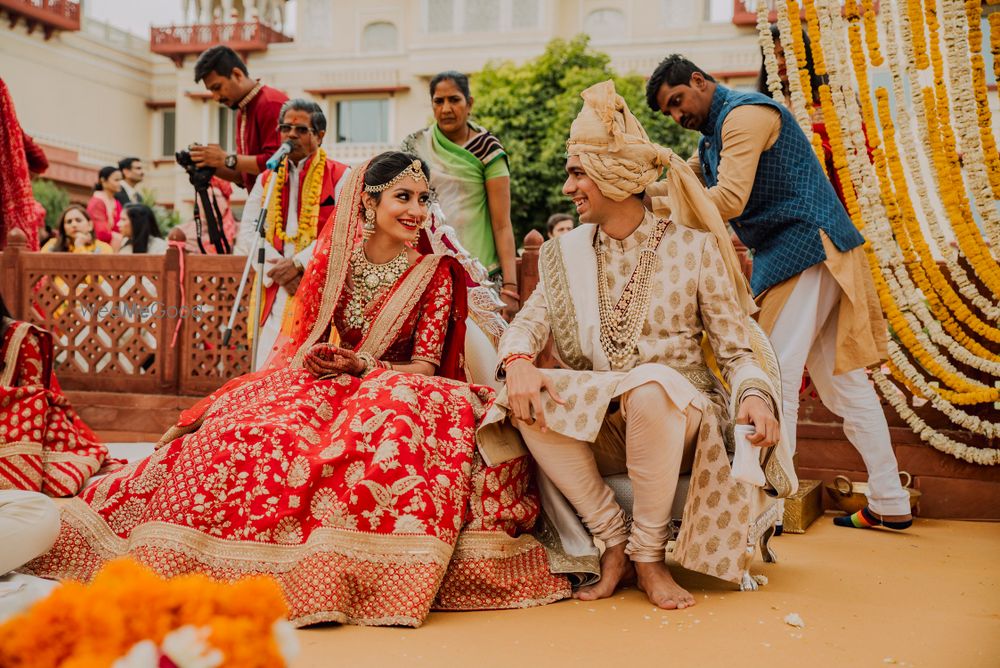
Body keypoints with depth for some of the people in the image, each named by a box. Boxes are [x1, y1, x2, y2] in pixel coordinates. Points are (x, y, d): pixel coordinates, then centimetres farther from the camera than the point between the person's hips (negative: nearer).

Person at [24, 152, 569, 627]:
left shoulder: (437, 271, -1)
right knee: (257, 429, -26)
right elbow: (306, 343, 9)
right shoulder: (336, 259, 5)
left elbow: (426, 364, -4)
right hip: (329, 386, 3)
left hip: (399, 386, -2)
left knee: (395, 418, -39)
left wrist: (365, 365, -21)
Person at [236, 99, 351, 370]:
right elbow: (248, 231, 9)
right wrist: (277, 269, -7)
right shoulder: (267, 179, 19)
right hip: (275, 291, 4)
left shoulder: (340, 176, 5)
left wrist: (299, 263, -14)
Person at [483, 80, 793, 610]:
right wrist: (518, 363, -24)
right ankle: (614, 542, -13)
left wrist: (754, 395, -23)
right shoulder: (568, 254, 10)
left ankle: (649, 553, -16)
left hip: (679, 418, -3)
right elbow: (527, 323, 0)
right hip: (599, 430, 3)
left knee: (650, 387, -37)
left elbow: (736, 348, -1)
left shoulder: (694, 248, 0)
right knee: (525, 398, -26)